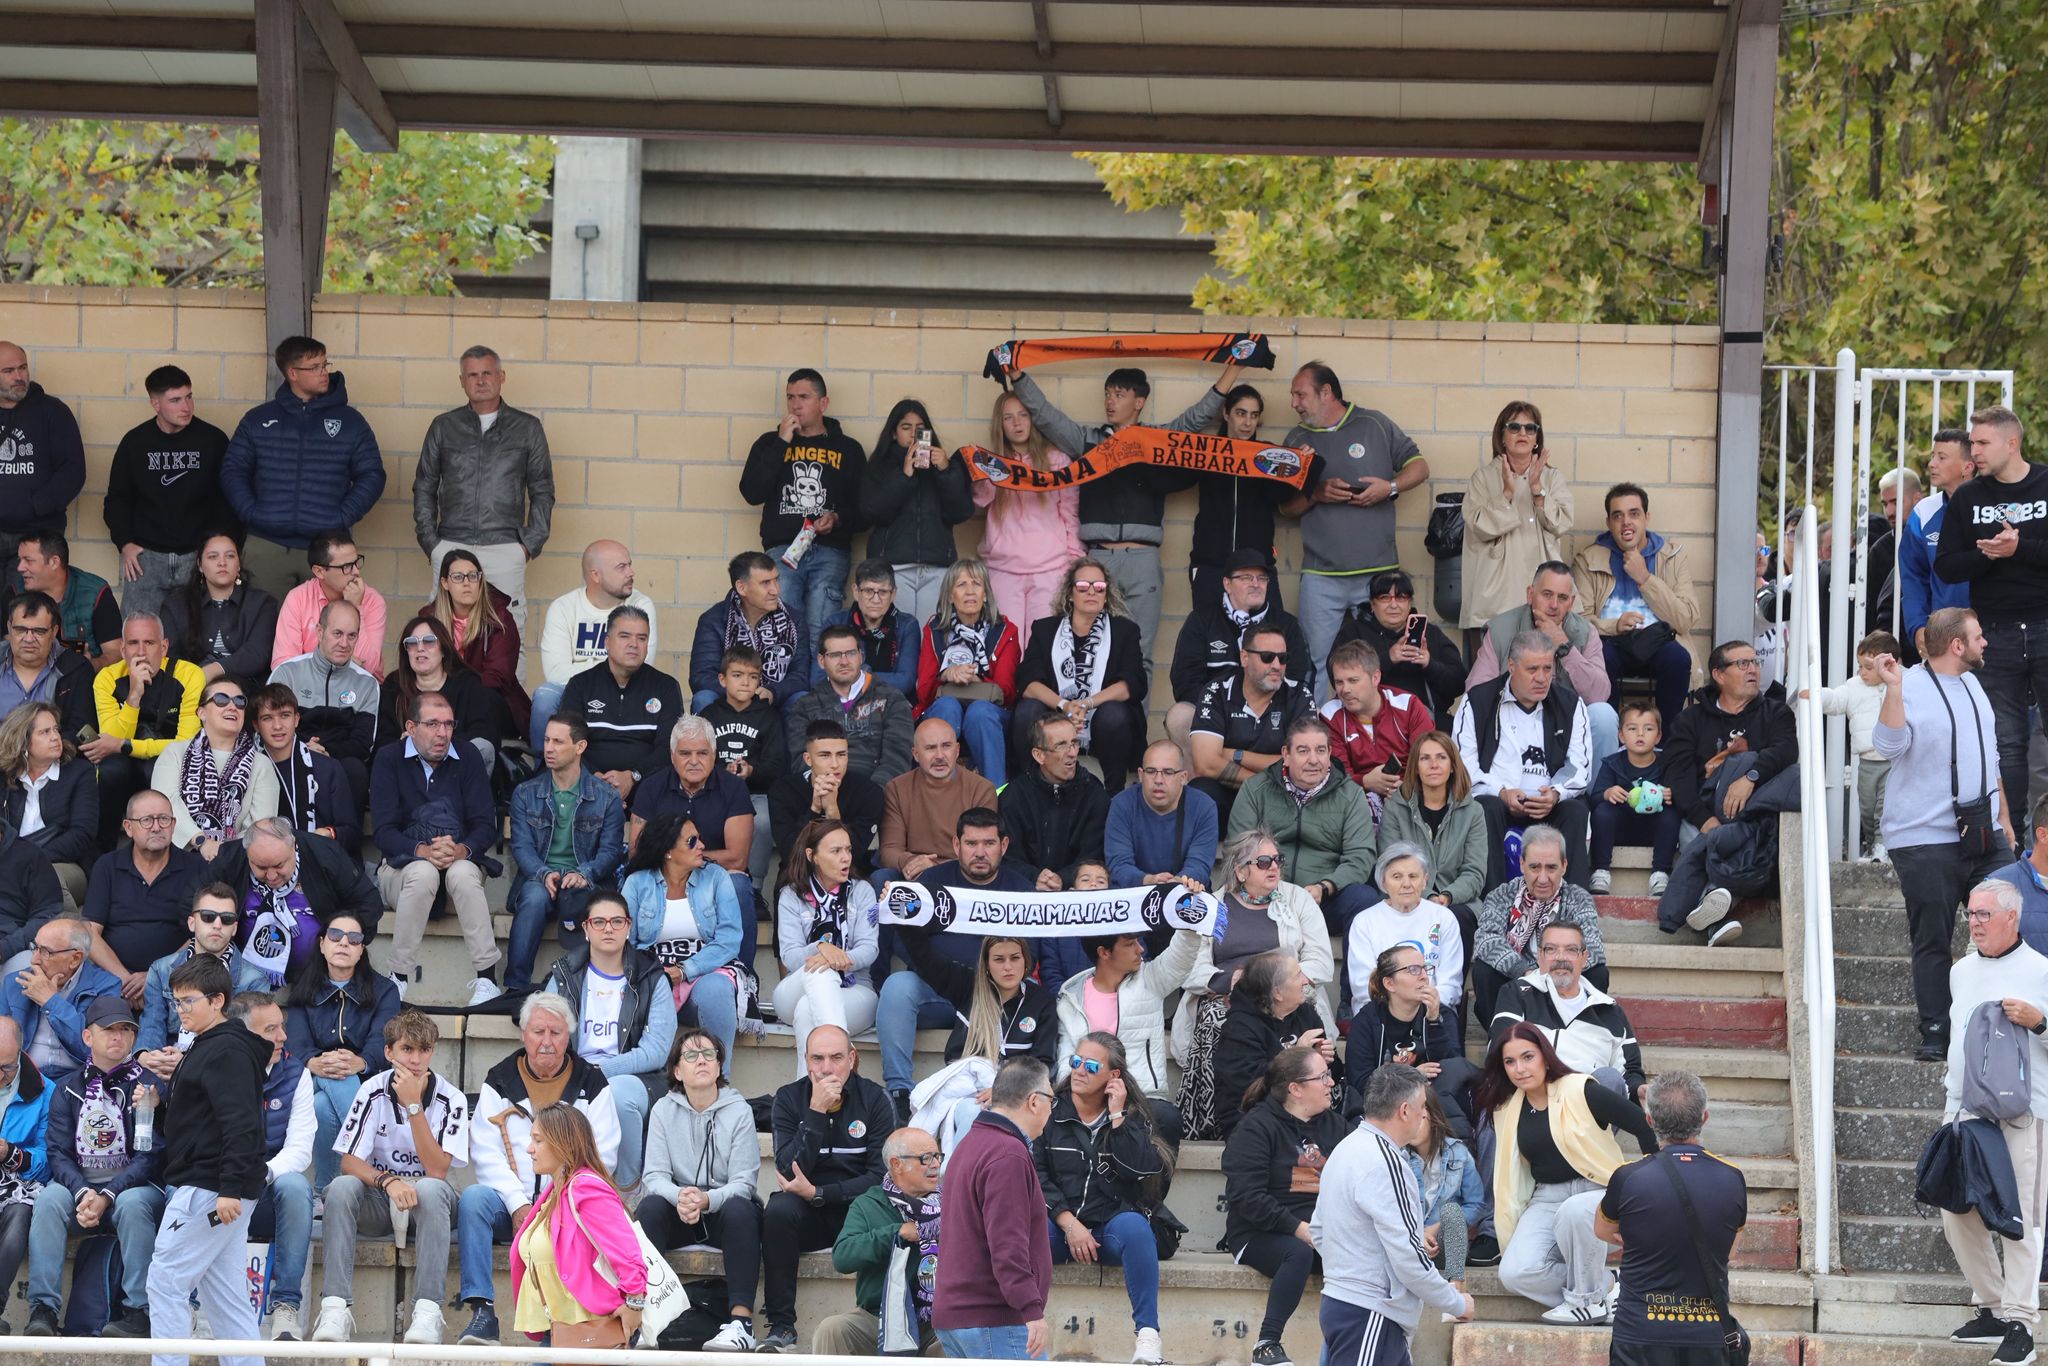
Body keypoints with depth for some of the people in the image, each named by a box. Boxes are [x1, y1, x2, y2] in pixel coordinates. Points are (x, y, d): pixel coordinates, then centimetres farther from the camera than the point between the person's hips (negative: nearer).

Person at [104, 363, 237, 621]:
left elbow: (227, 500, 6)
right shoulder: (135, 442, 5)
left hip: (198, 556, -1)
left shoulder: (213, 440, 1)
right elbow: (117, 498, 13)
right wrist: (124, 543, 0)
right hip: (145, 556, 1)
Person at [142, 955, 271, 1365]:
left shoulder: (227, 1051, -13)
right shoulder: (204, 1049, 20)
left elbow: (240, 1125, -22)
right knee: (224, 1296, 8)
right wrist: (158, 1104, 5)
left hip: (208, 1189, -11)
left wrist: (230, 1189, -28)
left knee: (166, 1283, -9)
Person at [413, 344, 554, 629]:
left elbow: (543, 491, 13)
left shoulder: (527, 428, 11)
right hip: (451, 548, 1)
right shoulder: (444, 427, 13)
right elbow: (424, 488, 16)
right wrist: (429, 542, 6)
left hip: (506, 549, -1)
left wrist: (531, 543, 3)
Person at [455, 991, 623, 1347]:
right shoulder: (500, 1082, 10)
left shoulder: (591, 1084, 9)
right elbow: (487, 1154, 1)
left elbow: (602, 1157, 1)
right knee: (473, 1198, -30)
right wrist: (519, 1206, -14)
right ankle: (482, 1313, -36)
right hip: (512, 1203, 1)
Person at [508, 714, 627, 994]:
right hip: (538, 879, 1)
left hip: (584, 884, -1)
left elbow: (611, 851, 0)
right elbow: (522, 847, 2)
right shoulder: (525, 794, 12)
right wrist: (544, 874, -19)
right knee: (535, 897, -35)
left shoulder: (606, 798, 8)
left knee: (577, 900, -38)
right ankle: (516, 987, -33)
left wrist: (583, 874, -21)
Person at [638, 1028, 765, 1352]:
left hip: (723, 1210, -1)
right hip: (678, 1216, 1)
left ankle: (741, 1320, -42)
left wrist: (706, 1200, -32)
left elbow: (742, 1183, -12)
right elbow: (654, 1177, -7)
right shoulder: (663, 1110, 1)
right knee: (650, 1206, -30)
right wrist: (679, 1196, -30)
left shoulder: (738, 1111, -4)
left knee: (740, 1210, -34)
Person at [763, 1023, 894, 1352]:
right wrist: (816, 1112, -20)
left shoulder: (874, 1099, -3)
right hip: (808, 1216, 1)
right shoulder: (789, 1099, -1)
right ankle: (781, 1327, -27)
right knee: (778, 1210, -32)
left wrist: (818, 1193, -18)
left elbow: (880, 1175, -8)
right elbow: (789, 1171, -12)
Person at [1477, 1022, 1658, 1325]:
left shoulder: (1581, 1092, -11)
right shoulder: (1507, 1109, 6)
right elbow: (1506, 1174, 14)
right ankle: (1605, 1287, -5)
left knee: (1573, 1211, -42)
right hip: (1546, 1199, 5)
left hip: (1597, 1191, -5)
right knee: (1515, 1274, -22)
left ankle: (1588, 1299, -19)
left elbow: (1644, 1126, -10)